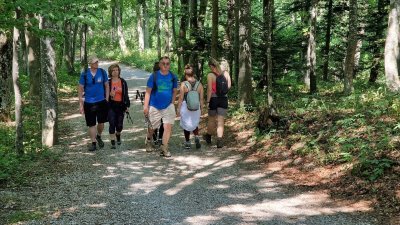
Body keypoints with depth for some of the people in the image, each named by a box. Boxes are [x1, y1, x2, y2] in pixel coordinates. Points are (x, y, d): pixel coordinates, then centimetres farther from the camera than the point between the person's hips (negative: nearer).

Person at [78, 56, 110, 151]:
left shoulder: (102, 72, 1)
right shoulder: (84, 74, -3)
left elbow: (107, 86, 8)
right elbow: (80, 89, 1)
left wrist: (107, 99, 2)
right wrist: (81, 104, -2)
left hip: (101, 102, 1)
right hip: (89, 103, -1)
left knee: (101, 122, 5)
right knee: (91, 124, 4)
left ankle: (98, 137, 33)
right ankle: (93, 143, 15)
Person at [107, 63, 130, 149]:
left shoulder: (123, 82, 6)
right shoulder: (108, 82, 1)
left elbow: (126, 94, 9)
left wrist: (127, 105, 5)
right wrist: (110, 94, -15)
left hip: (120, 105, 2)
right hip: (111, 106, -2)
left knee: (119, 125, 6)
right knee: (112, 124, -9)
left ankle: (118, 136, 39)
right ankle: (113, 143, -2)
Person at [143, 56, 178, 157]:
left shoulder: (173, 77, 1)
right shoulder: (154, 76, -7)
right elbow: (148, 92, -5)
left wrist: (172, 103, 10)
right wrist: (146, 106, -9)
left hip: (168, 106, 2)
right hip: (155, 107, -2)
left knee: (168, 126, -10)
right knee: (153, 127, 12)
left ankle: (164, 149, -3)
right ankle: (148, 141, 42)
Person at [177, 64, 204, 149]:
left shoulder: (183, 84, -10)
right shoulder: (199, 84, -2)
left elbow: (181, 98, -9)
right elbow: (201, 99, 1)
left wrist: (178, 109, 1)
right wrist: (201, 109, 12)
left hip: (185, 107, -2)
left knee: (186, 125, 14)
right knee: (194, 124, 22)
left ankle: (187, 143, 20)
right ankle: (196, 137, -1)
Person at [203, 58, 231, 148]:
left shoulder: (210, 75, -11)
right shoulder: (225, 73, 0)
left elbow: (209, 89, -13)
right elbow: (228, 86, 4)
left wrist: (208, 101, -8)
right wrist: (226, 72, 12)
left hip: (214, 99, -2)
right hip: (224, 98, 2)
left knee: (211, 119, 17)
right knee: (220, 121, 3)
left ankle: (208, 137, 37)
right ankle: (219, 140, -10)